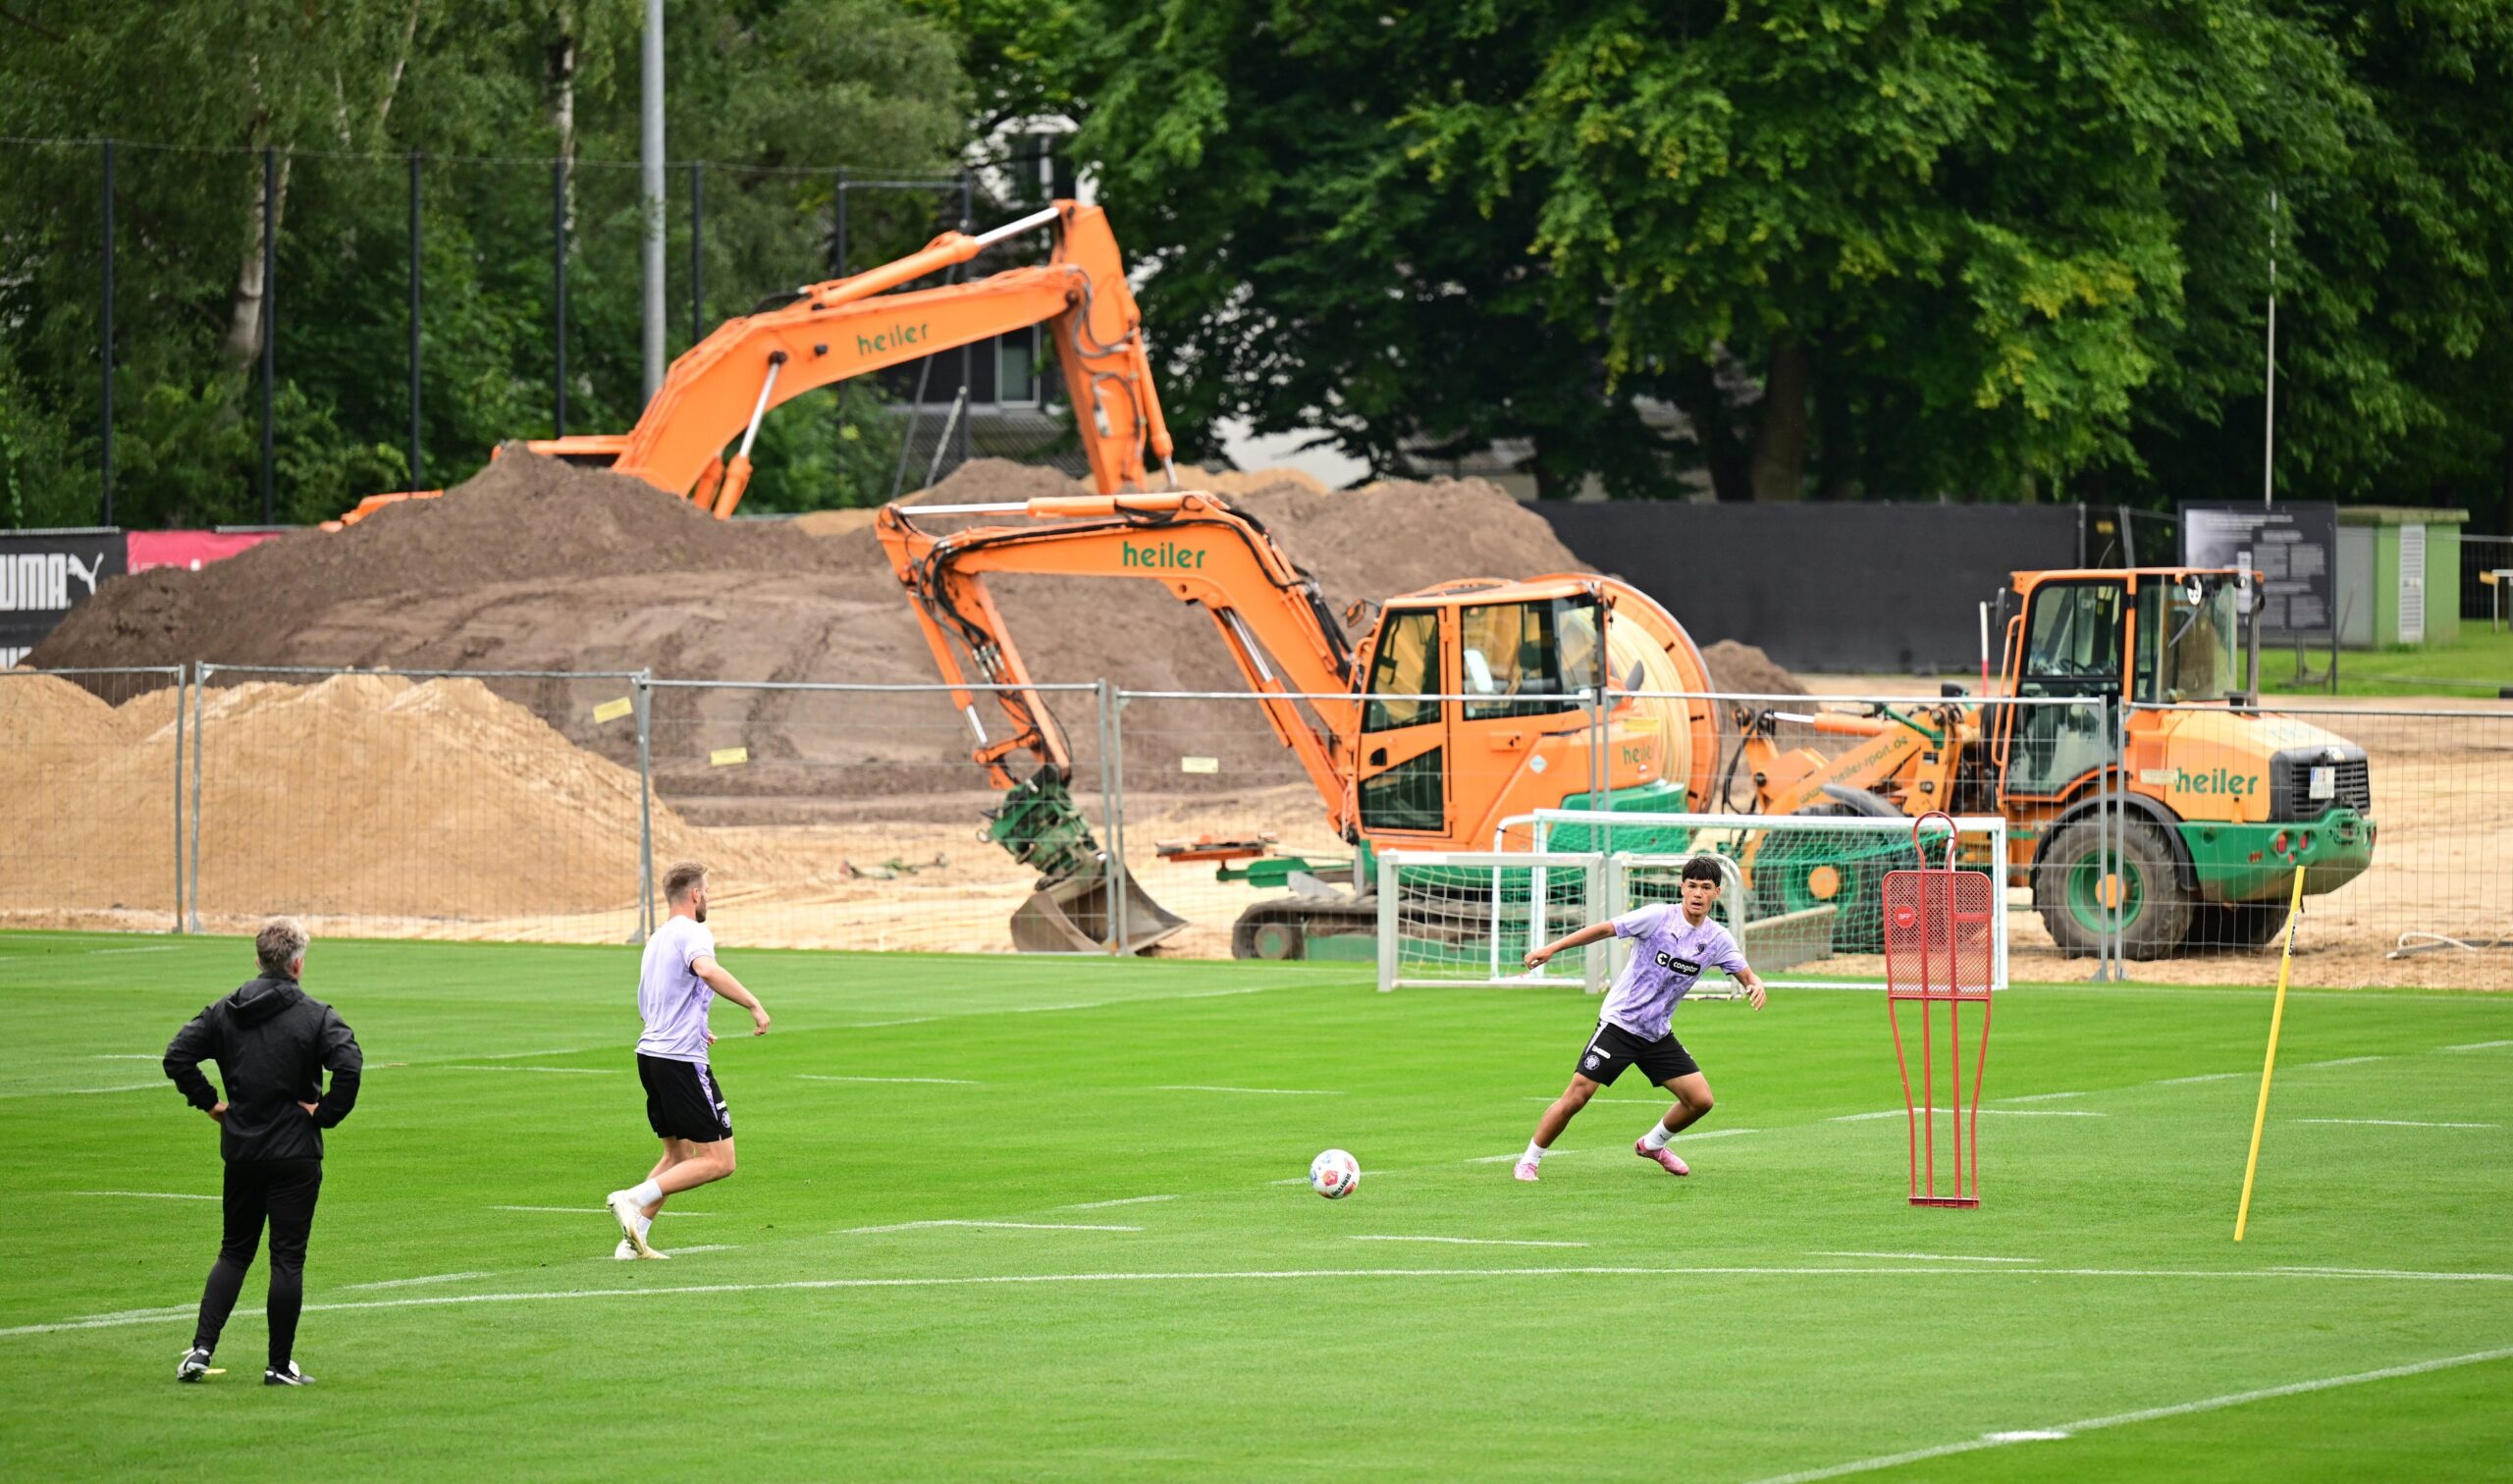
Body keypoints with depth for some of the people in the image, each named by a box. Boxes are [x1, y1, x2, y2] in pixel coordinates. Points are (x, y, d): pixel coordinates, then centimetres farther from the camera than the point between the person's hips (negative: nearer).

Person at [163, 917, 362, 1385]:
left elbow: (177, 1056, 0)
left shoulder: (224, 1012, 4)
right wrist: (327, 1113, -11)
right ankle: (281, 1365, 5)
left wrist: (209, 1102, 7)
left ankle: (201, 1348, 2)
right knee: (288, 1257, 3)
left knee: (234, 1252, 15)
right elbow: (349, 1064, -24)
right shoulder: (315, 1016, -9)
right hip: (296, 1154, -4)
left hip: (240, 1151, 4)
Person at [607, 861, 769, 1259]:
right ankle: (634, 1199, -18)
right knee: (719, 1161, -7)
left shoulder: (657, 939, 19)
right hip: (682, 1060, -9)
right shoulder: (692, 933, -9)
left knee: (678, 1155, 18)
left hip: (650, 1053, 9)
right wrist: (754, 1006, -27)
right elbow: (707, 970, -32)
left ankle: (633, 1239, 9)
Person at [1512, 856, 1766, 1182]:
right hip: (1618, 1023, -5)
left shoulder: (1718, 939, 0)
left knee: (1700, 1099, 0)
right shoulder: (1659, 917, -14)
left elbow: (1745, 972, 4)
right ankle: (1528, 1160, 3)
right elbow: (1605, 929, -13)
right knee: (1577, 1096, -13)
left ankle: (1652, 1144, 27)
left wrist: (1755, 984, -22)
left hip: (1658, 1034, 5)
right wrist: (1552, 948, -18)